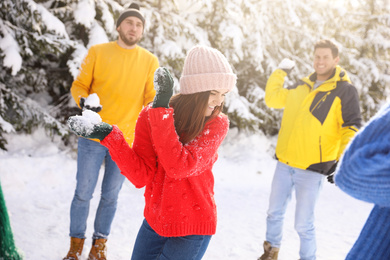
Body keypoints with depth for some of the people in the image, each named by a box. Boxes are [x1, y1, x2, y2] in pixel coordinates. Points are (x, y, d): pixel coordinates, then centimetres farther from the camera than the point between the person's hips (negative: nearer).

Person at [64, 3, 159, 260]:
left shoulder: (150, 61, 3)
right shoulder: (97, 52, 0)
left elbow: (151, 100, 4)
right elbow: (79, 86, 4)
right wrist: (84, 101, -17)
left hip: (127, 141, 1)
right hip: (93, 136, -1)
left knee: (110, 196, 11)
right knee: (83, 193, 4)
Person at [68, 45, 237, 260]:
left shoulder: (217, 124, -14)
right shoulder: (151, 115, -9)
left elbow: (180, 167, -27)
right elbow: (141, 177, -12)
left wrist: (161, 111, -29)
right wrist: (109, 136, -22)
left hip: (192, 228, -3)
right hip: (154, 221, 3)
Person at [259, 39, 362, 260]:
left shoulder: (345, 91, -6)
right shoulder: (301, 87, 11)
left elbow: (352, 128, -11)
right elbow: (272, 98, 23)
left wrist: (342, 160, -23)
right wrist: (281, 71, 20)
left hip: (311, 169, -5)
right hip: (285, 163, 6)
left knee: (303, 224, -2)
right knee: (274, 212, 17)